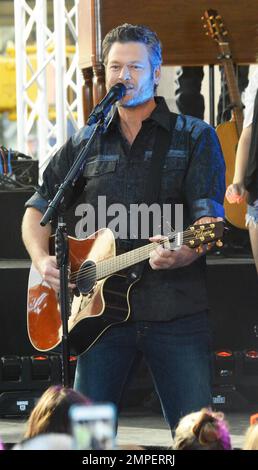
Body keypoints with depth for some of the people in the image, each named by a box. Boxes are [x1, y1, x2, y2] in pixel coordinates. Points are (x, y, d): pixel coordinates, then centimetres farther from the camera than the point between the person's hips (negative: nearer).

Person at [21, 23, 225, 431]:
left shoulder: (195, 137, 4)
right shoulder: (84, 144, 15)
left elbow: (209, 217, -6)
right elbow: (39, 208, 20)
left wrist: (179, 255, -27)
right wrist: (42, 260, 0)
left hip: (176, 308, -3)